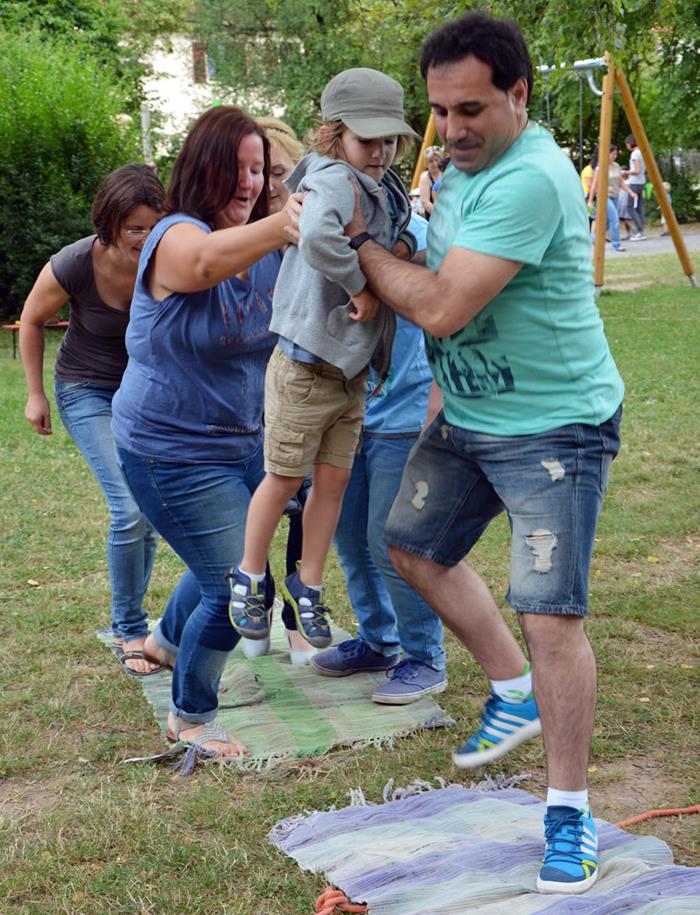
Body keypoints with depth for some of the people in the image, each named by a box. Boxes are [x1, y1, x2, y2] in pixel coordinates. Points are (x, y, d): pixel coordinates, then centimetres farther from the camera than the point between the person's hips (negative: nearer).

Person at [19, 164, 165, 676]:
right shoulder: (74, 265, -24)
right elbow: (32, 321, -5)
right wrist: (36, 394, 1)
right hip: (88, 391, -3)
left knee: (148, 513, 4)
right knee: (131, 509, -16)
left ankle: (127, 623, 25)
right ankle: (131, 631, 1)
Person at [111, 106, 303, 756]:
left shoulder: (267, 248, 0)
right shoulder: (175, 239, -22)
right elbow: (208, 259, -46)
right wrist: (276, 227, -66)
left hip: (240, 441, 8)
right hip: (171, 450, -8)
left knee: (225, 565, 25)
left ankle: (167, 641, 56)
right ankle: (189, 719, 16)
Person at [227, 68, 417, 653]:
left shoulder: (385, 190, 7)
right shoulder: (334, 180, -21)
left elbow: (397, 234, 25)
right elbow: (316, 237, -42)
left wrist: (402, 248, 3)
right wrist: (361, 285, -28)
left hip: (353, 369, 8)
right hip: (306, 367, -8)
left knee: (334, 479, 12)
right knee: (285, 477, 7)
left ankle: (307, 590, 27)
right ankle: (250, 579, 28)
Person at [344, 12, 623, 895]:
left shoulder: (530, 179, -26)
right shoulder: (463, 169, 6)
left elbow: (440, 308, -27)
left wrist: (362, 243, -12)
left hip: (553, 428, -9)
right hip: (466, 416, 10)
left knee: (549, 616, -11)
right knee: (414, 549, 18)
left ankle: (569, 813, 6)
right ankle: (515, 693, 35)